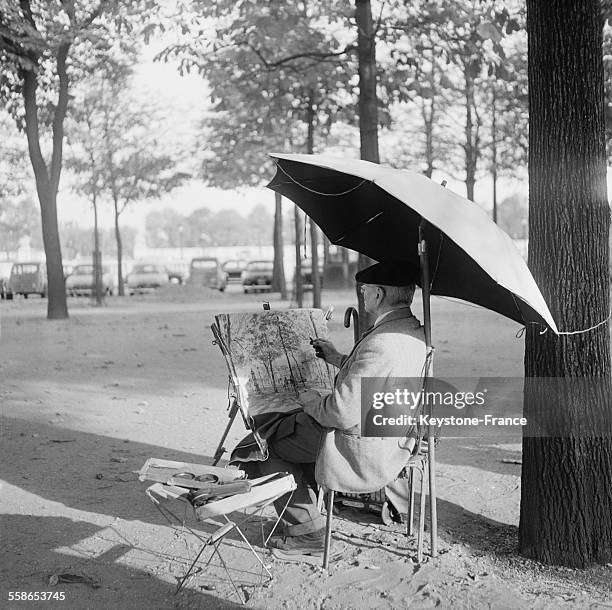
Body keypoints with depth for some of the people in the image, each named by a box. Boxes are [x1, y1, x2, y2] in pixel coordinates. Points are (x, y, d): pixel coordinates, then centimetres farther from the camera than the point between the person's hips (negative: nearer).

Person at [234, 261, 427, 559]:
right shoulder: (414, 331, 1)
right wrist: (339, 359, 16)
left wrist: (312, 401, -9)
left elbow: (343, 414, -29)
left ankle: (309, 531, 13)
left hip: (360, 450, -10)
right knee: (287, 422, 24)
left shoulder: (380, 344, -31)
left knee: (264, 443, 5)